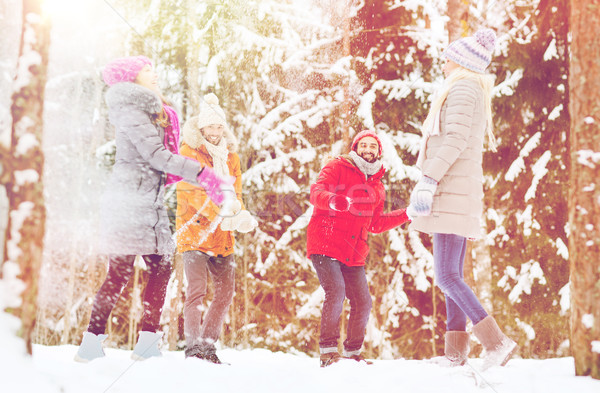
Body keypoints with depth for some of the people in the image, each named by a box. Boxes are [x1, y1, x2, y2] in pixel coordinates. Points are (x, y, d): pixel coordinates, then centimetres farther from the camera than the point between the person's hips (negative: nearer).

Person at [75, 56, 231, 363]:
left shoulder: (152, 112, 20)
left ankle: (148, 341, 5)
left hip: (150, 202, 9)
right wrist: (201, 174, -20)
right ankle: (91, 342, -5)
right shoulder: (130, 110, -9)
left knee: (161, 268, 4)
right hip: (129, 199, -9)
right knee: (120, 271, -10)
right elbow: (155, 155, -18)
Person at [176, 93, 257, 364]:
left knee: (225, 292, 5)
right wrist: (222, 217, -24)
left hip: (222, 236, 6)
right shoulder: (189, 152, -3)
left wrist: (240, 214, -13)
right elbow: (192, 192, -13)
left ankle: (208, 346, 15)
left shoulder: (230, 155, 15)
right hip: (194, 230, -6)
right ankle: (194, 347, -13)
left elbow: (235, 190, 11)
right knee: (197, 289, -16)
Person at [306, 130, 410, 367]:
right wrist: (333, 200, -40)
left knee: (363, 302, 2)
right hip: (325, 245, -6)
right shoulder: (337, 168, -1)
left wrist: (408, 214, 21)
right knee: (335, 291, -23)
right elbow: (316, 193, -18)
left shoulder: (376, 187, 17)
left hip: (354, 253, 6)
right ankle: (328, 351, -16)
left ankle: (352, 353, 19)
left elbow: (375, 224, 26)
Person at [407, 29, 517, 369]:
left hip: (452, 191, -10)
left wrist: (427, 182, -23)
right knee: (453, 275, 8)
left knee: (446, 276, -15)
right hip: (462, 194, 10)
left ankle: (497, 342, -20)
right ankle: (456, 351, 7)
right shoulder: (477, 96, 23)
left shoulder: (461, 90, -7)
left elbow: (454, 141, -19)